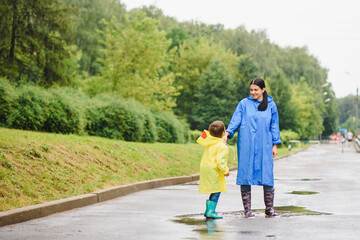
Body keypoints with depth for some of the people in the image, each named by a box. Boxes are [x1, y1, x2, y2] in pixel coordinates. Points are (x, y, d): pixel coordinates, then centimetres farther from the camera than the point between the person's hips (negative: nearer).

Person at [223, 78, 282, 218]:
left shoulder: (271, 105, 11)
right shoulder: (244, 104, 7)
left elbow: (274, 126, 13)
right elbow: (236, 120, -1)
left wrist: (275, 145, 9)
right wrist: (227, 133, -16)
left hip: (264, 146, 1)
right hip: (246, 145, -1)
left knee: (267, 174, -3)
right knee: (246, 174, -3)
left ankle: (269, 209, 8)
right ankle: (247, 209, 3)